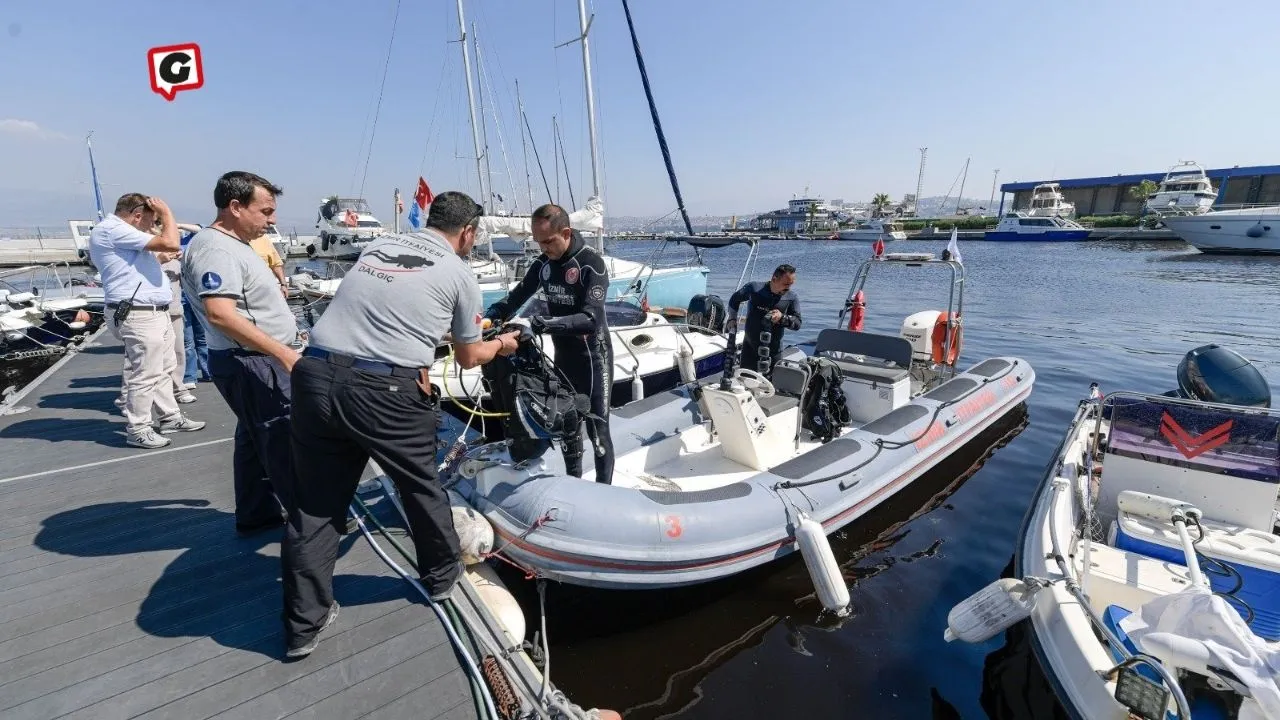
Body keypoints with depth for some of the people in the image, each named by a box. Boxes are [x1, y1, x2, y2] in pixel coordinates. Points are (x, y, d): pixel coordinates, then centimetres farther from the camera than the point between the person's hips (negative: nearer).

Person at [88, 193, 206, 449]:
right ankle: (137, 430, 6)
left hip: (154, 312, 11)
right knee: (144, 374, -4)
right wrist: (166, 213, -10)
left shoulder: (117, 231, 19)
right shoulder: (112, 229, -15)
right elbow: (170, 243, -22)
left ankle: (170, 418, 26)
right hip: (138, 315, -11)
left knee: (164, 369, 16)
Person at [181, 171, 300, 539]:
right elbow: (221, 314, -29)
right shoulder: (214, 248, -18)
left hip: (261, 360, 11)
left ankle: (256, 515, 31)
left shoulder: (232, 244, 15)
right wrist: (282, 352, -31)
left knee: (256, 439, 18)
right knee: (285, 444, -4)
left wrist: (282, 346, 27)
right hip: (251, 364, -11)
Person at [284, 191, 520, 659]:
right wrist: (501, 345, 34)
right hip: (384, 391, -5)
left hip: (316, 376, 5)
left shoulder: (379, 245, 18)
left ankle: (304, 624, 26)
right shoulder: (460, 274, 4)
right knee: (421, 486, 18)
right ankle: (442, 574, 40)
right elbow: (468, 358, 13)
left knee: (314, 502, 15)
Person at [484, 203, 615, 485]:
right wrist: (490, 317, -9)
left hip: (593, 356, -6)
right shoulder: (543, 263, 1)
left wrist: (549, 323, -39)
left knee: (597, 428, -2)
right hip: (562, 354, 6)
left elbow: (591, 318, -27)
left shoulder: (591, 263, -18)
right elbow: (518, 295, 8)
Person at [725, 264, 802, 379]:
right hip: (750, 347, 0)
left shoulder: (792, 299, -3)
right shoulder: (754, 288, -6)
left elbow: (797, 324, -4)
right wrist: (732, 319, 7)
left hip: (773, 351, 0)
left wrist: (782, 318, -22)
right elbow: (734, 299, 11)